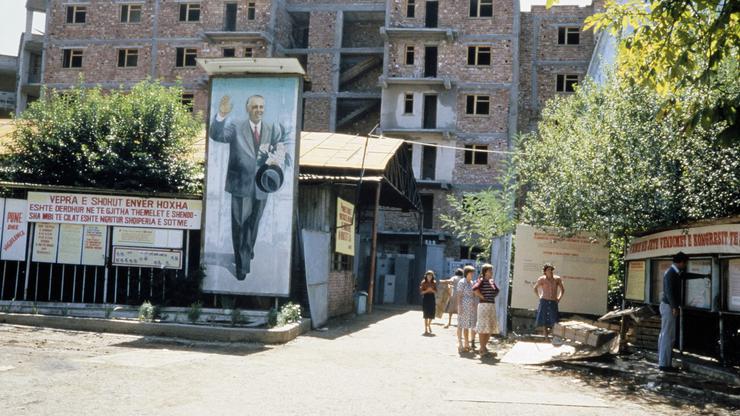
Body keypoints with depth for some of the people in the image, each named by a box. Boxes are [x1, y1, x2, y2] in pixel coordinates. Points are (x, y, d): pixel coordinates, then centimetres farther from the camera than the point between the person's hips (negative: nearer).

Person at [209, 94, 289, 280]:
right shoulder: (236, 127, -4)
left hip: (261, 186, 3)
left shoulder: (273, 130, 3)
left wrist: (278, 158, -29)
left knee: (253, 224, 20)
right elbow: (216, 135, -20)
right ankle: (242, 264, 15)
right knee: (239, 225, 3)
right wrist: (221, 116, -39)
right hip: (240, 185, -3)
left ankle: (247, 252, 45)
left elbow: (282, 152, -5)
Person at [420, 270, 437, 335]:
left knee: (432, 313, 6)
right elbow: (421, 292, -3)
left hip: (432, 298, 3)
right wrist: (427, 290, -19)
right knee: (426, 314, -3)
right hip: (425, 298, -3)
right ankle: (426, 330, 3)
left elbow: (435, 291, 5)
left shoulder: (434, 282, 3)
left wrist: (432, 290, -14)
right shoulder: (423, 282, -4)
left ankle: (429, 325, 36)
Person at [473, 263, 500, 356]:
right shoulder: (482, 280, -8)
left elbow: (497, 291, 29)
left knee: (491, 327, 12)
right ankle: (482, 349, 1)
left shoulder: (492, 281, 15)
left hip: (492, 305, 8)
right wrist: (482, 297, -17)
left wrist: (493, 296, 12)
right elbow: (475, 289, -25)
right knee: (483, 327, -4)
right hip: (484, 305, -8)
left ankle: (484, 346, 24)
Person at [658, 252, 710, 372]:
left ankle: (662, 361, 15)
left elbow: (687, 275, 32)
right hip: (669, 306, -10)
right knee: (668, 336, -9)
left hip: (668, 306, 10)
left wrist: (704, 276, 41)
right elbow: (669, 291, -22)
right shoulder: (670, 273, -15)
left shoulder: (676, 273, 14)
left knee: (664, 335, 11)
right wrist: (674, 307, -26)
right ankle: (665, 364, -8)